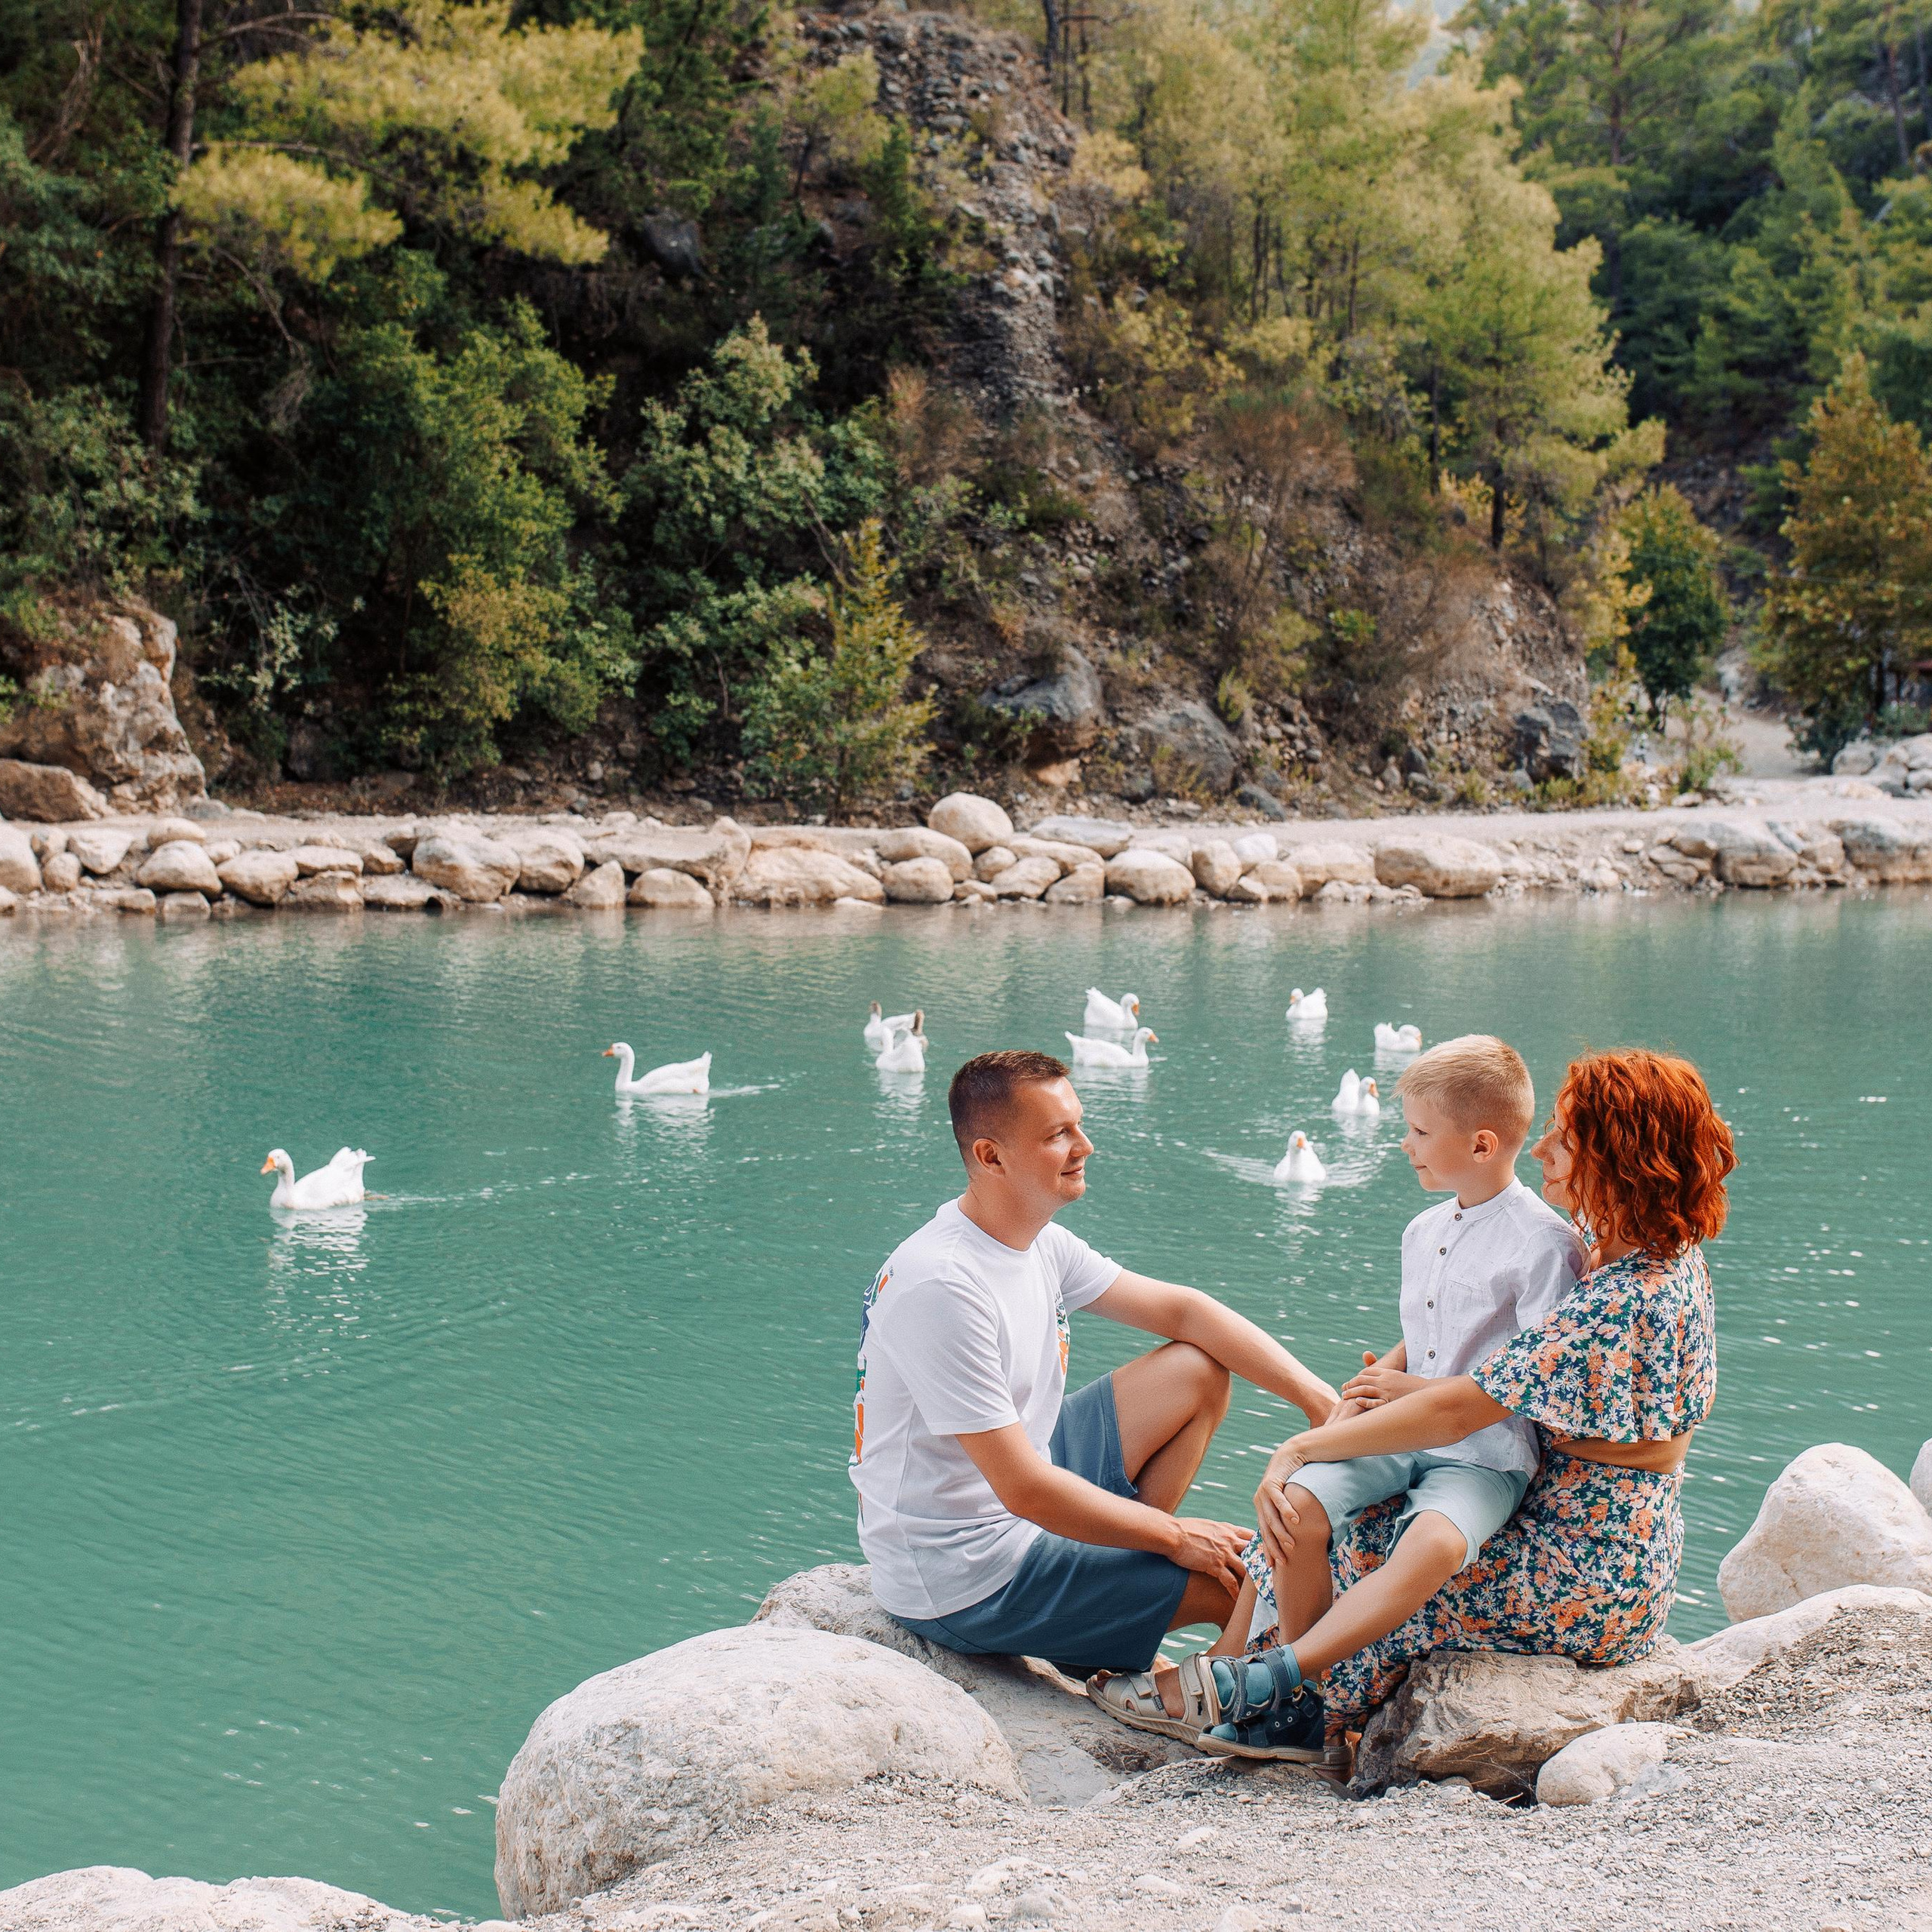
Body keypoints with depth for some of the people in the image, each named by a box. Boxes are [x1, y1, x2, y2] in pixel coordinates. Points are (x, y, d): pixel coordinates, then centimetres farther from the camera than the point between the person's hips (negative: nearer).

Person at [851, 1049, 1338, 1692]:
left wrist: (1318, 1396, -1)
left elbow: (1180, 1309, 9)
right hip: (962, 1583, -9)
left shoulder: (1041, 1244, 1)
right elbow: (1026, 1491, -27)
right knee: (1247, 1579, -12)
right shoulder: (942, 1287, -28)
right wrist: (1175, 1536, -16)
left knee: (1196, 1371, 8)